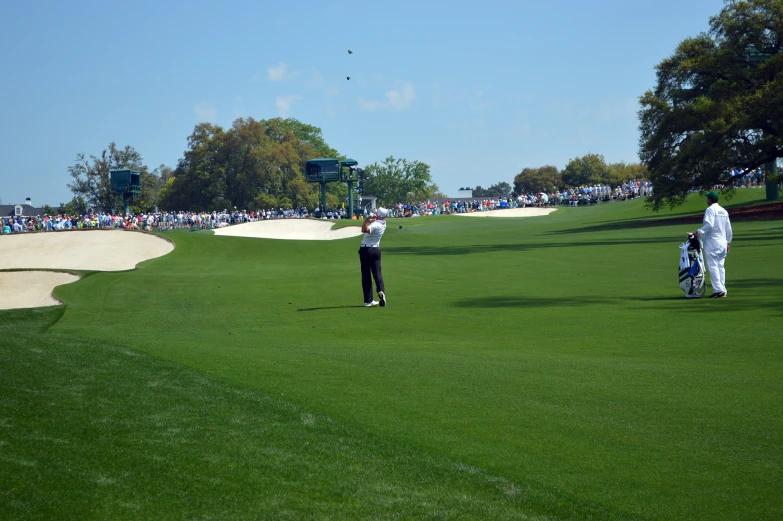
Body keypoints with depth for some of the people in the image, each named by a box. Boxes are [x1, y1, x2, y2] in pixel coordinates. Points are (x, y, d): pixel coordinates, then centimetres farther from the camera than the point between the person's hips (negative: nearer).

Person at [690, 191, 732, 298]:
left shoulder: (710, 210, -9)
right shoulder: (724, 211, 15)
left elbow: (709, 225, -23)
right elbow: (728, 228, 16)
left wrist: (698, 232, -21)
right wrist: (728, 242, 21)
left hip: (712, 242, -8)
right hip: (723, 243, 8)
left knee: (712, 266, -7)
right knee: (720, 266, 10)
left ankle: (718, 290, -14)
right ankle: (722, 290, 8)